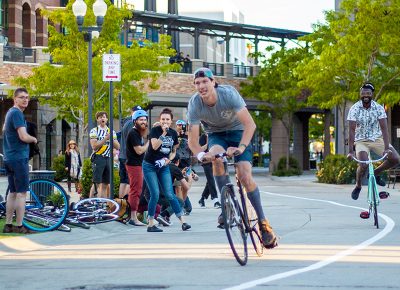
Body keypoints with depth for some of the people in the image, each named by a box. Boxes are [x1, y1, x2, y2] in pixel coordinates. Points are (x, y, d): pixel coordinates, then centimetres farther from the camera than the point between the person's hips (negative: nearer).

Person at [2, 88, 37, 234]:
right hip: (19, 157, -10)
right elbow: (24, 137, -24)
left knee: (12, 192, 13)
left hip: (9, 158, 10)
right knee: (21, 193, -6)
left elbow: (5, 130, 35)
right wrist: (34, 139, -3)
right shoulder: (17, 113, -15)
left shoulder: (10, 112, 16)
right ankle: (19, 226, -6)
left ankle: (8, 225, 15)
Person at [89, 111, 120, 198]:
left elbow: (117, 147, 9)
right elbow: (94, 146, -12)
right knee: (96, 184, -10)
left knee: (105, 184, 6)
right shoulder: (94, 131, 0)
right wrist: (105, 138, -16)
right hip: (98, 158, -5)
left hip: (108, 159, 5)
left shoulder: (112, 132, 15)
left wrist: (111, 139, -8)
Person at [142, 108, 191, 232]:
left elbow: (173, 151, 13)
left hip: (163, 167, 4)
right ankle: (151, 224, -1)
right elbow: (155, 146, -25)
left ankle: (183, 221, -1)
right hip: (150, 166, -4)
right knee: (155, 194, -9)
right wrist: (163, 133, -29)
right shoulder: (155, 130, -11)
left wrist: (169, 159, -6)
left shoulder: (173, 133, 3)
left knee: (170, 195, -1)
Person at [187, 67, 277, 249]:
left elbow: (250, 124, -35)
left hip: (237, 131, -2)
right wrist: (200, 154, -46)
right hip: (216, 135, 2)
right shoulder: (194, 104, -24)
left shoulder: (228, 94, -31)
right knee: (216, 157, -33)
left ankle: (263, 222, -3)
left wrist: (241, 147, -49)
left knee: (246, 177, -16)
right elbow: (192, 139, -24)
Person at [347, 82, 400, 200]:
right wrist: (350, 151, -27)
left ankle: (376, 173, 10)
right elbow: (352, 130, -20)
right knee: (363, 165, -26)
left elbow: (384, 128, -18)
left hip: (377, 139, 2)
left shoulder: (379, 108, -11)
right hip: (361, 141, -2)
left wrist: (387, 147, -29)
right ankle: (358, 186, 4)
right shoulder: (354, 109, -15)